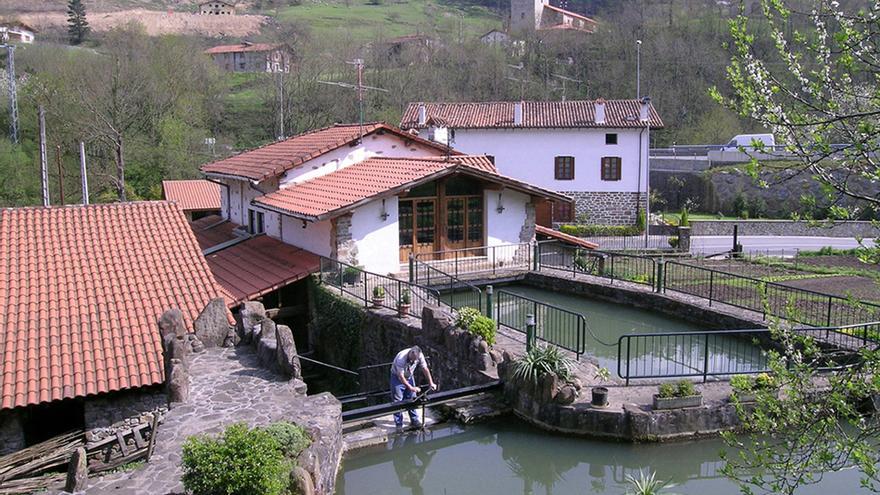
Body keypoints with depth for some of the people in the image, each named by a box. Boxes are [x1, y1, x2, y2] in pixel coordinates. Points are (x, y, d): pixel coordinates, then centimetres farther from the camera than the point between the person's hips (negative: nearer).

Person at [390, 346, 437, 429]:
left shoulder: (419, 356, -23)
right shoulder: (401, 358, -38)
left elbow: (425, 369, -11)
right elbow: (401, 376, -32)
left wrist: (431, 383, -13)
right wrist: (411, 387, -33)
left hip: (409, 376, 5)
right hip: (397, 377, -4)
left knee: (412, 399, 5)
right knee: (398, 401, -5)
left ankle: (414, 420, 16)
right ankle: (399, 424, 3)